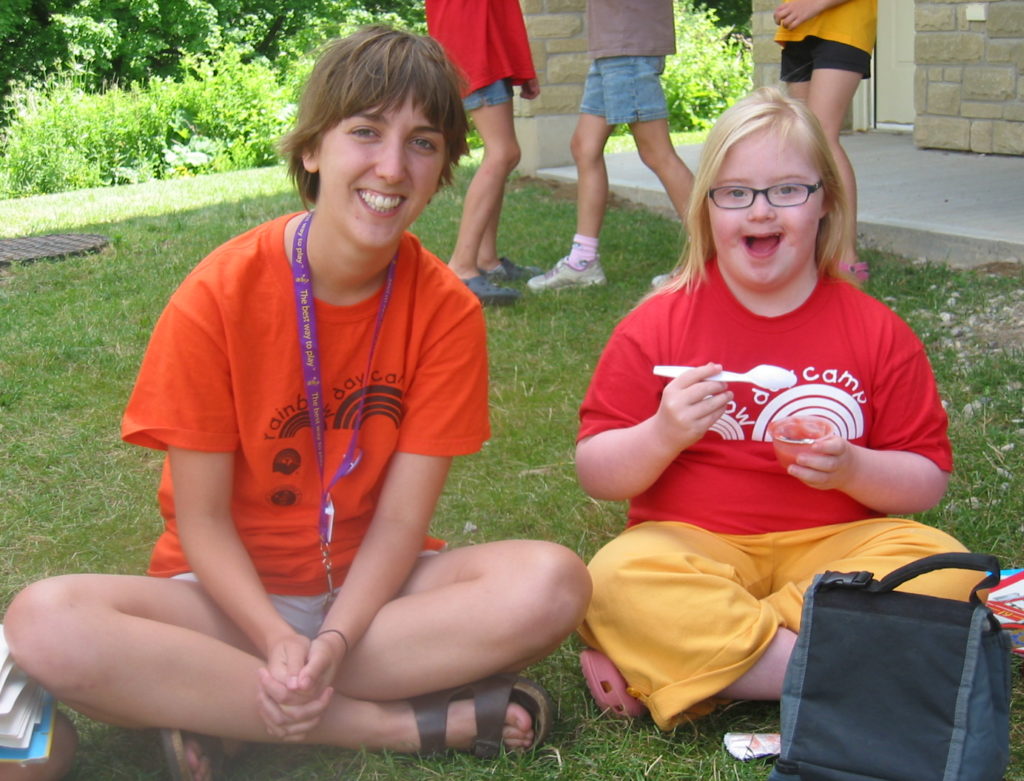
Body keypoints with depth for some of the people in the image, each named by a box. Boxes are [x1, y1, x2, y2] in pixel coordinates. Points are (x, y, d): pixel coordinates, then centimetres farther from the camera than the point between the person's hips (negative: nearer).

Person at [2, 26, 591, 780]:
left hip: (372, 585, 2)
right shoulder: (216, 298, -13)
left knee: (553, 582, -28)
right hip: (233, 592, -1)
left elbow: (401, 518, -9)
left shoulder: (447, 309, -9)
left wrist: (333, 642, -25)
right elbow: (201, 518, -9)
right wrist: (278, 642, -25)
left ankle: (216, 703, -21)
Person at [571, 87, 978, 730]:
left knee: (944, 568, -27)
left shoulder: (878, 332, 3)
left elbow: (929, 480, 5)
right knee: (616, 581, -32)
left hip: (836, 545, 2)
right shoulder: (658, 325, 1)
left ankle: (686, 653, -23)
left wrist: (852, 468, -15)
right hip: (694, 545, -1)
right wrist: (663, 435, -19)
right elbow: (596, 474, 1)